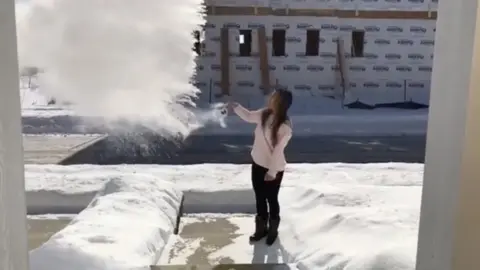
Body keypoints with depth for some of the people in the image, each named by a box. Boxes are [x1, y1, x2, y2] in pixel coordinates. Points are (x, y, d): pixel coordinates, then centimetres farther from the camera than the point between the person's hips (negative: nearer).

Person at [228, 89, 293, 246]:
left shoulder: (285, 127, -25)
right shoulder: (264, 114, -6)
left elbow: (278, 151, -22)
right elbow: (248, 116, 16)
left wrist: (272, 172, -19)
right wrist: (236, 107, 7)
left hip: (274, 168, -6)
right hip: (257, 163, 6)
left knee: (272, 199, 12)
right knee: (259, 198, 19)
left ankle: (273, 230, 36)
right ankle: (261, 228, 38)